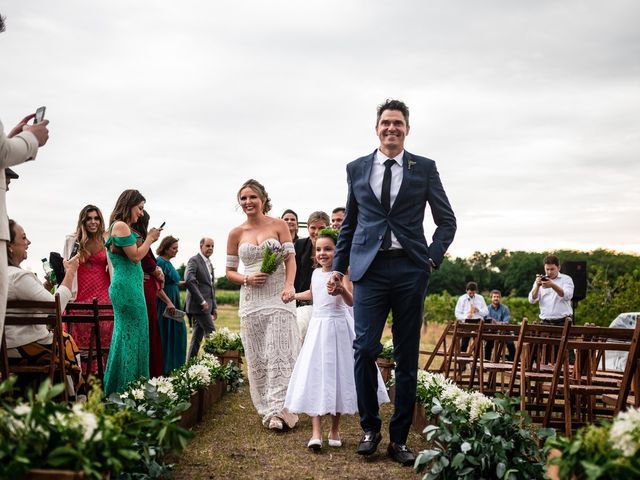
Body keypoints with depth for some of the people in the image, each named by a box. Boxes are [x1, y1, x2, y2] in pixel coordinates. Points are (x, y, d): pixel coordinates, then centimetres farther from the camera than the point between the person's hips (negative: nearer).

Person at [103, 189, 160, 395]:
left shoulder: (121, 226, 19)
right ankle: (127, 385, -1)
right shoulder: (121, 226, -11)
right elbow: (135, 256, -14)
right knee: (132, 334, -6)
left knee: (126, 334, 12)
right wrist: (150, 238, -2)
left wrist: (148, 239, 13)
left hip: (125, 287, 10)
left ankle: (117, 387, 17)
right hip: (128, 287, -10)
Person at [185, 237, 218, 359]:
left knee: (197, 336, 9)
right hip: (198, 304, -8)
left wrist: (214, 307, 17)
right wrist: (202, 301, -22)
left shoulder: (210, 264, 20)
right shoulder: (194, 261, -8)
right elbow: (189, 281, -22)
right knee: (211, 333, -9)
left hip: (206, 305, 8)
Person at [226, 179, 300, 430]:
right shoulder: (236, 233, 8)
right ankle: (267, 408, 10)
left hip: (278, 297, -2)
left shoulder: (279, 225, 3)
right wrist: (247, 279, -9)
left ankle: (279, 409, -6)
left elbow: (290, 258, -3)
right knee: (257, 357, 3)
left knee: (280, 353, -8)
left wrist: (289, 286, -20)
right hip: (251, 300, 3)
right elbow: (230, 271, 12)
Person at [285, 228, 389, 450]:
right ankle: (316, 432, -7)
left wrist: (342, 290, -40)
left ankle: (335, 429, 16)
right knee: (314, 377, -4)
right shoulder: (316, 273, 9)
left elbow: (351, 302, -21)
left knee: (337, 374, 3)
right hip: (317, 327, 5)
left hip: (338, 327, -5)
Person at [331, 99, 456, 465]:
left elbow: (447, 220, 11)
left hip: (410, 269, 0)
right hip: (370, 269, 0)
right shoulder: (357, 169, 11)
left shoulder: (425, 168, 7)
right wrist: (339, 266, 12)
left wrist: (433, 258, -2)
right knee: (365, 349, -10)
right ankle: (370, 428, 10)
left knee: (407, 356, 4)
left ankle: (399, 438, 14)